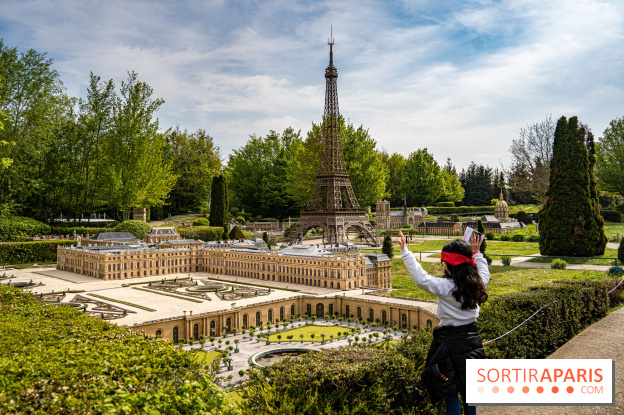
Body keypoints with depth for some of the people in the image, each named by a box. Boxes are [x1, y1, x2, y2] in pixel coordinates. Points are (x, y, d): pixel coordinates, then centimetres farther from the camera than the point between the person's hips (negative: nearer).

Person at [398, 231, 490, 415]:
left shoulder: (445, 286, -21)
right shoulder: (478, 283, -2)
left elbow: (421, 278, -25)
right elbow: (485, 272, 20)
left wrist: (405, 251, -22)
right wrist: (476, 252, 26)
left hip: (450, 341, -6)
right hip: (472, 338, 6)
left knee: (450, 393, 6)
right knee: (468, 390, 19)